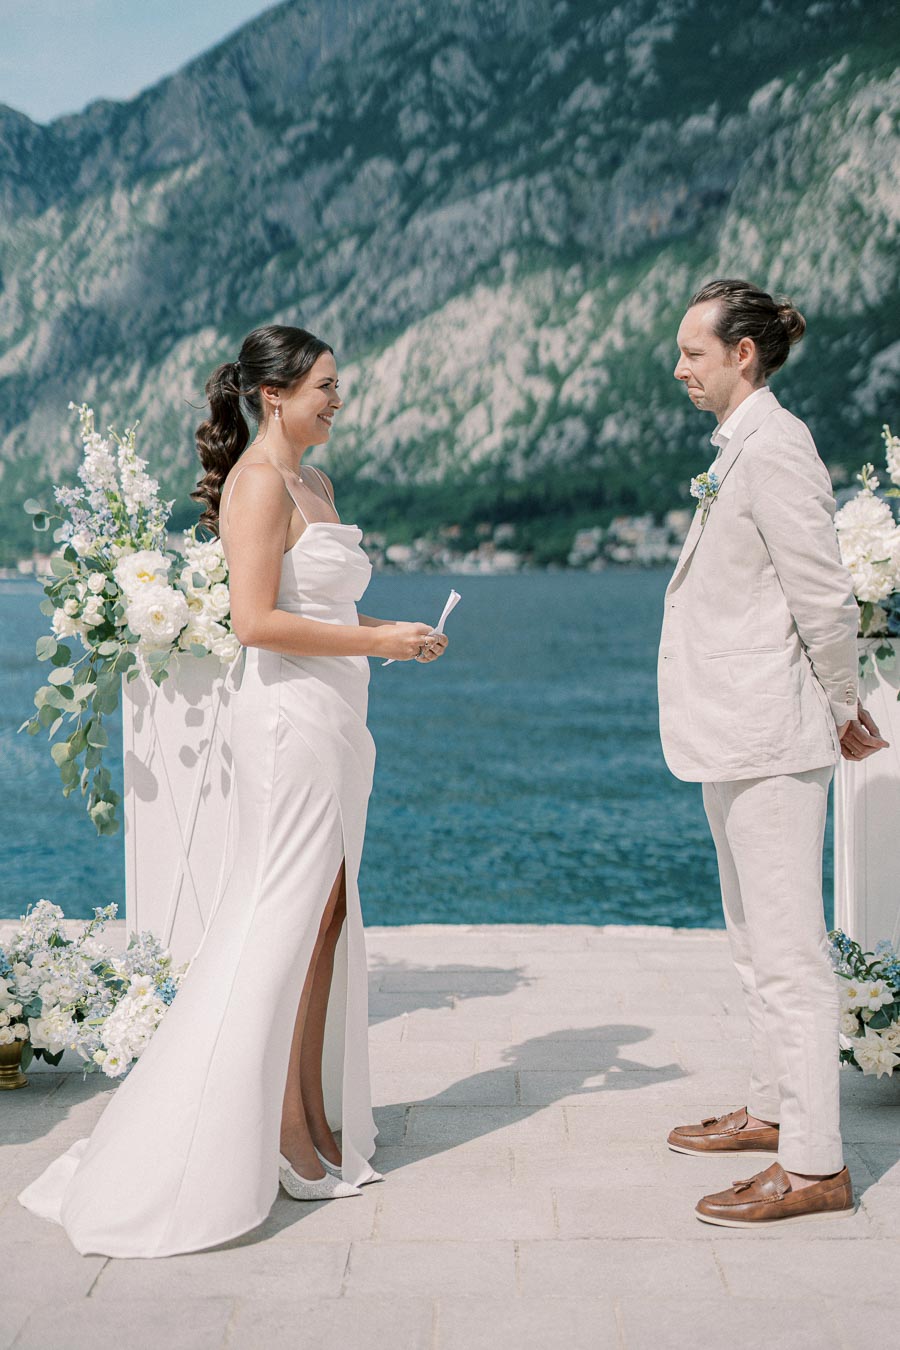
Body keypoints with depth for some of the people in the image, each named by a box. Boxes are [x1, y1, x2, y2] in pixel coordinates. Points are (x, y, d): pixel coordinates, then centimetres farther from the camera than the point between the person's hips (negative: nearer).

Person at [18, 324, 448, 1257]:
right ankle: (283, 1137, 7)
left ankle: (315, 1122, 20)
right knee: (283, 923, -3)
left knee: (327, 914, 11)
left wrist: (388, 634, 8)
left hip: (331, 718, 10)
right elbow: (255, 621, -22)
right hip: (288, 719, -9)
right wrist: (374, 641, -16)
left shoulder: (314, 484, 16)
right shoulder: (259, 483, -13)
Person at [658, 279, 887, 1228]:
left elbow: (824, 599, -18)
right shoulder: (738, 447, 14)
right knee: (754, 939, 19)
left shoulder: (773, 448, -17)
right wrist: (842, 708, 17)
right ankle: (774, 1110, 33)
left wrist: (841, 711, -6)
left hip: (770, 737, -11)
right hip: (734, 733, 11)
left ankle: (814, 1166, 2)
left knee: (787, 949, -5)